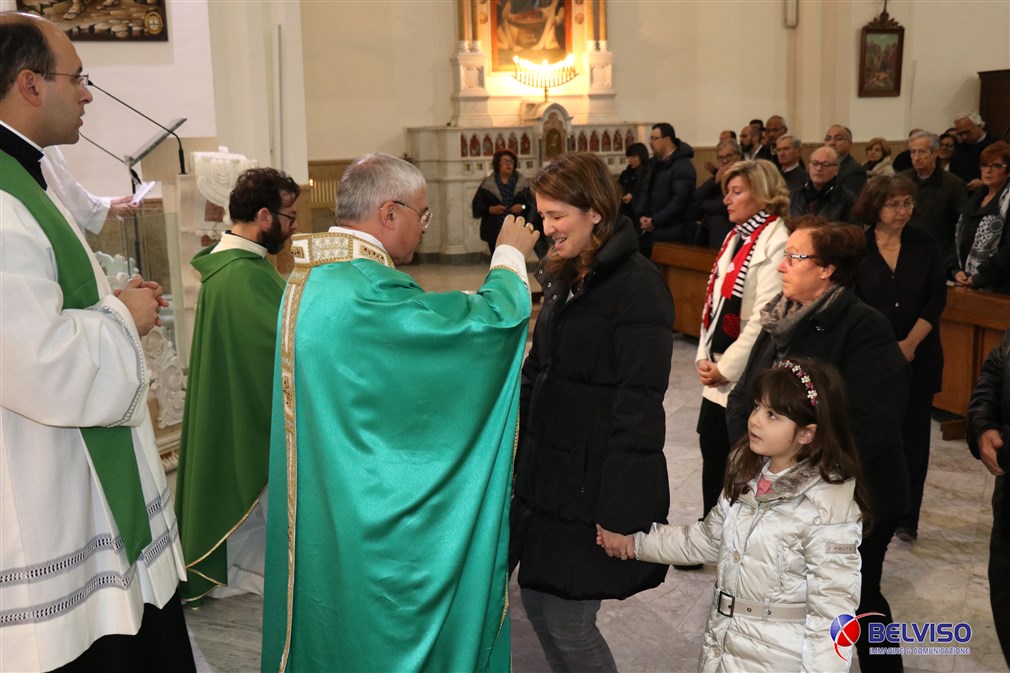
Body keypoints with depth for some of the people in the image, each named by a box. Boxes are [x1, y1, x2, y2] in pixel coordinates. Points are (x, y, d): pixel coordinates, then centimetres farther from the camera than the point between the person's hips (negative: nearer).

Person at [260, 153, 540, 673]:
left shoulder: (309, 278, 5)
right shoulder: (367, 292, -26)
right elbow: (494, 318, -23)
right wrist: (510, 254, -5)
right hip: (376, 520, -9)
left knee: (330, 626, 23)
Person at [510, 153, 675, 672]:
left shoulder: (637, 286, -16)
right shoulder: (564, 276, 10)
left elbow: (639, 404, -19)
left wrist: (619, 512, -21)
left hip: (595, 478, -8)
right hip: (547, 469, 8)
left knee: (568, 623, 1)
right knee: (538, 605, 15)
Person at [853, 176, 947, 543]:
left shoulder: (924, 244, 0)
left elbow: (937, 298, -1)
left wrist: (911, 342, -11)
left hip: (918, 357, 1)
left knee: (913, 434, 6)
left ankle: (906, 518, 16)